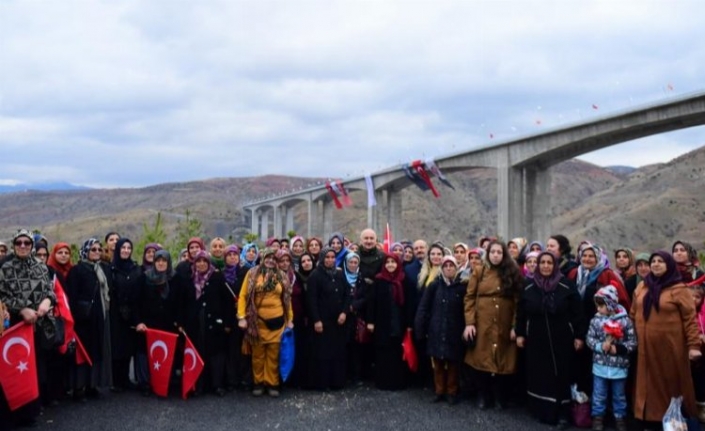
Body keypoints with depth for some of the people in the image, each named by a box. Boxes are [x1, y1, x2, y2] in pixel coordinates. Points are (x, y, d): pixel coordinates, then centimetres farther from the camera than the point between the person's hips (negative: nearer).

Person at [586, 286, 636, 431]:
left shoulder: (625, 320, -12)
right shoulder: (596, 320, -5)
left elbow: (633, 342, -8)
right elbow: (589, 339, -3)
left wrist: (618, 348, -19)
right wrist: (601, 346, -19)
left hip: (619, 366, -1)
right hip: (600, 365, 1)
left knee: (619, 395, 16)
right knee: (599, 395, 13)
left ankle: (620, 417, 33)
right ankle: (598, 416, 28)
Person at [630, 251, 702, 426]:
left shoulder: (678, 289, -8)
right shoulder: (642, 287, 8)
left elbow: (690, 318, -11)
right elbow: (633, 314, 13)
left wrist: (694, 345, -15)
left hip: (669, 346, -4)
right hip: (646, 346, 5)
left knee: (671, 382, 7)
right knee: (650, 383, 11)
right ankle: (651, 415, 21)